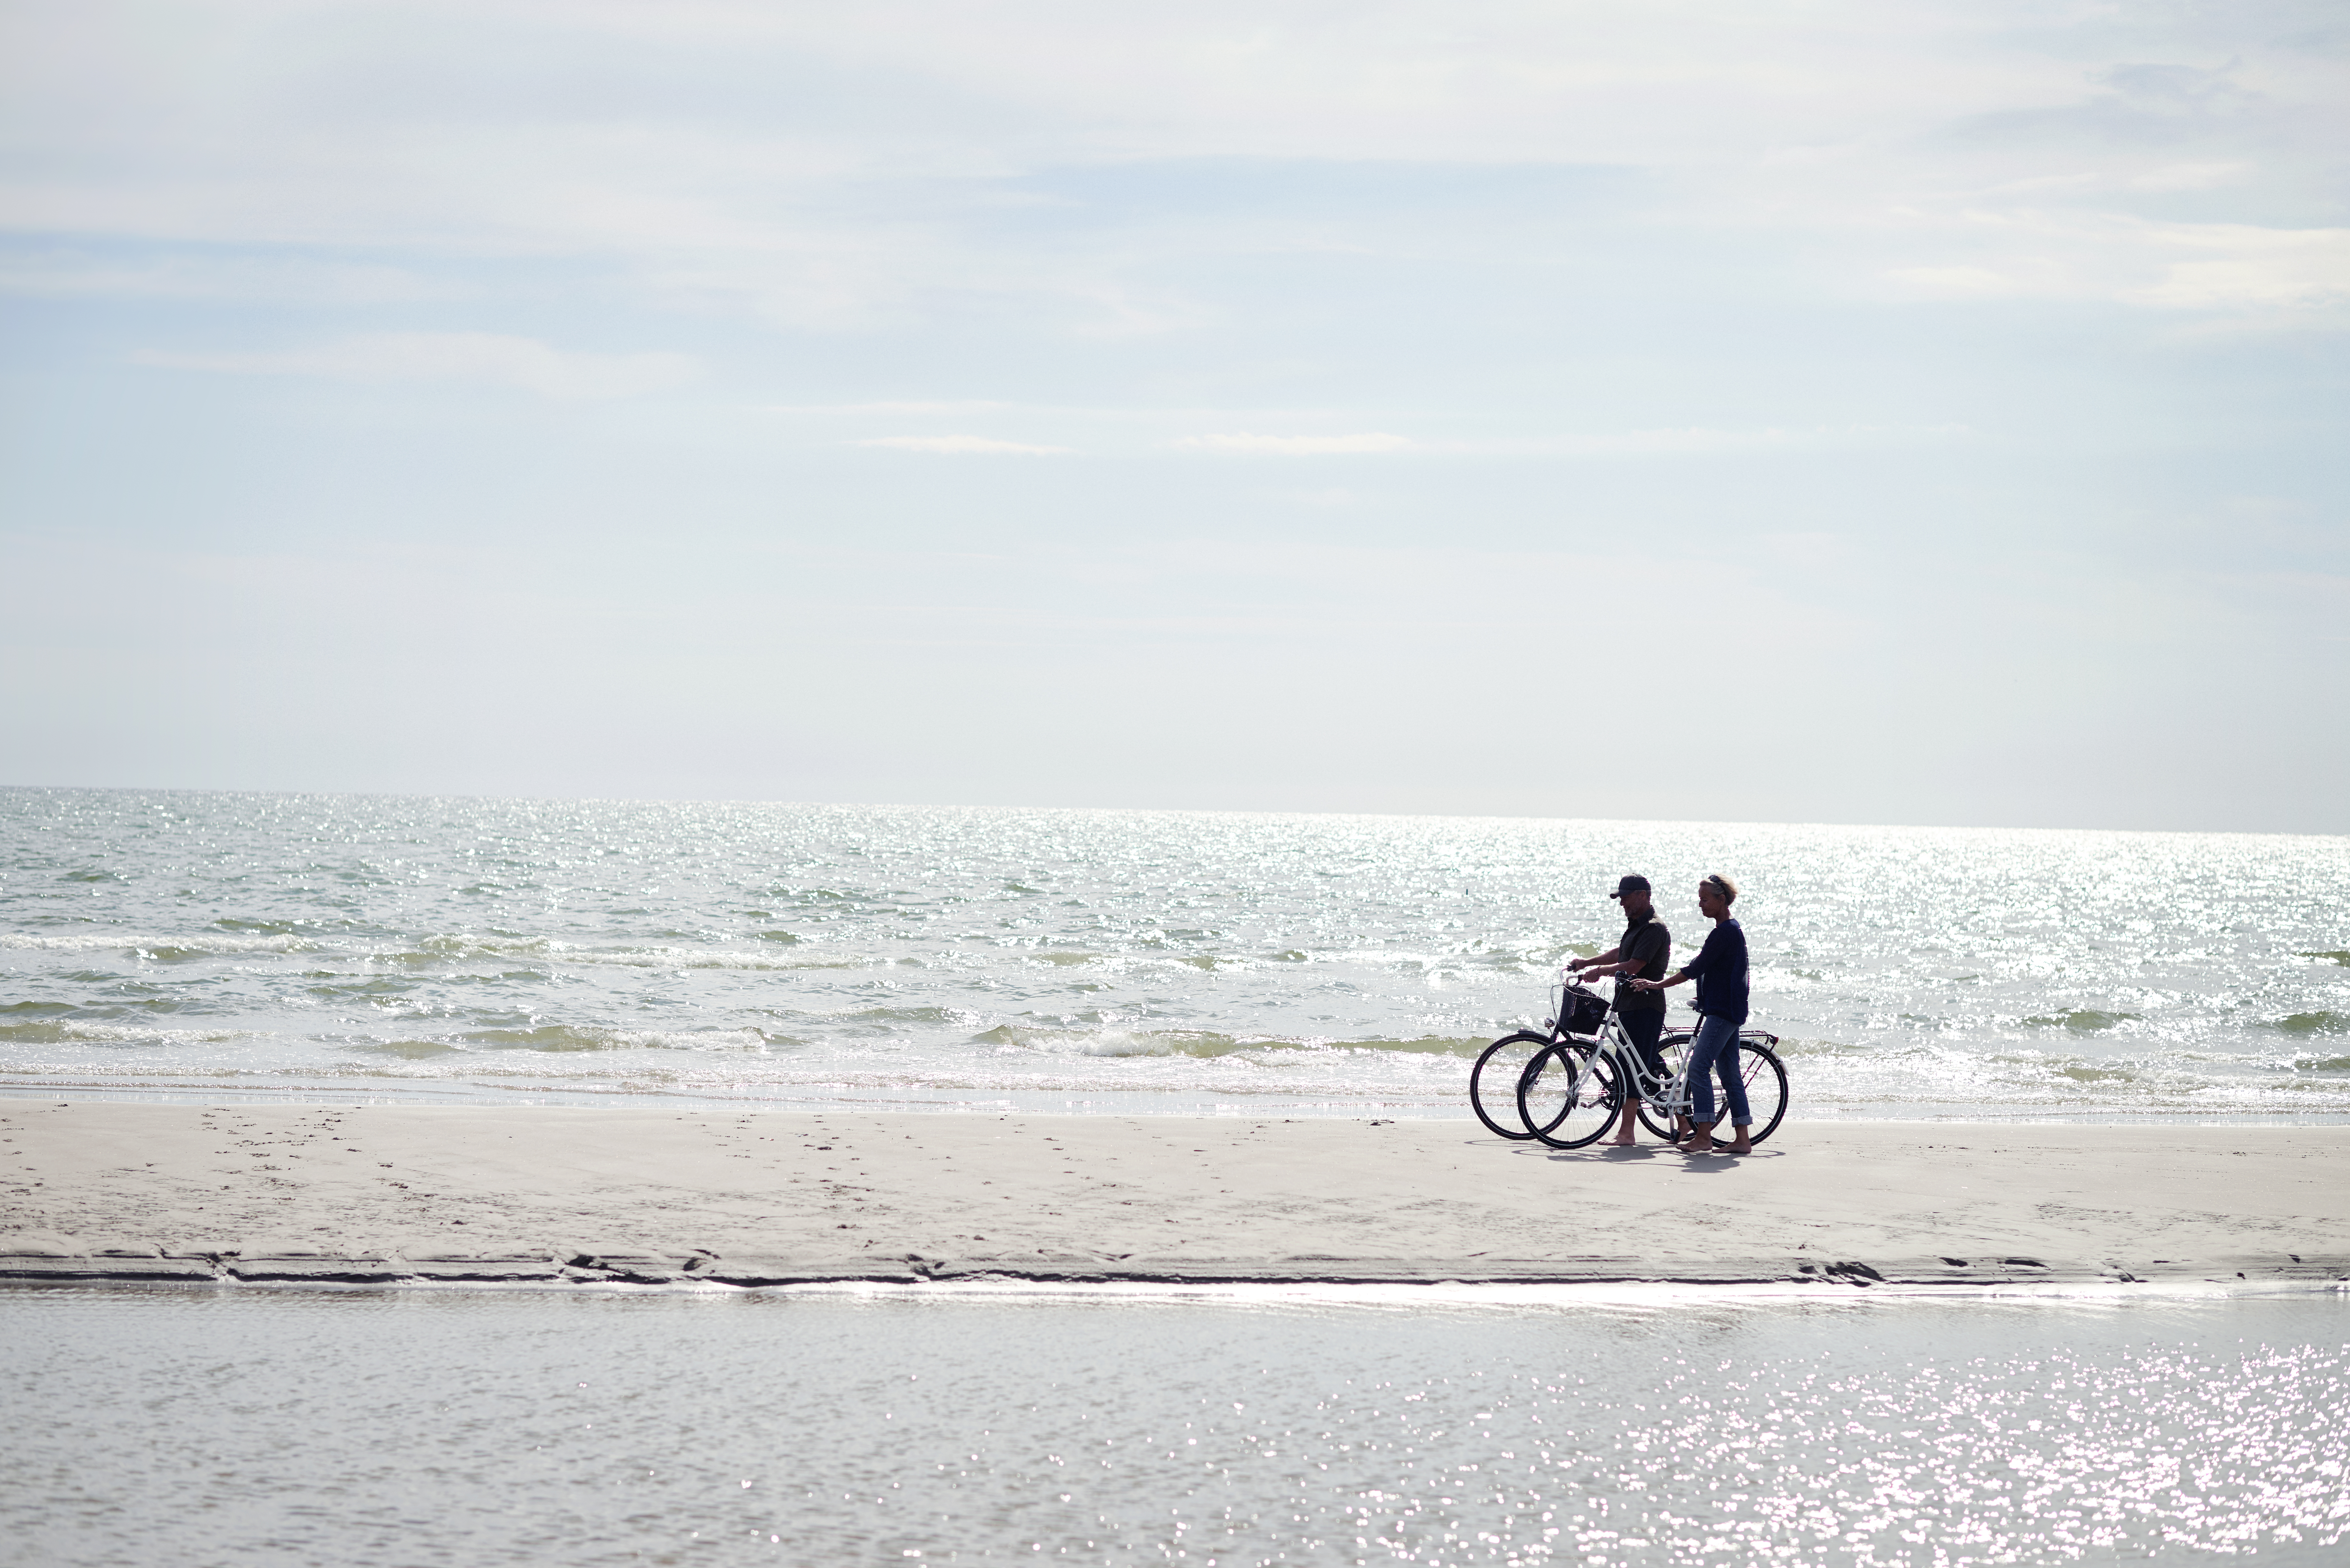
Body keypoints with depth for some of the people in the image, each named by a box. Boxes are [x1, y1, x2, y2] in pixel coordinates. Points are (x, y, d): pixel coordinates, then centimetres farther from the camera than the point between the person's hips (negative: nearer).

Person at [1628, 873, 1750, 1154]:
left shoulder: (1725, 932, -15)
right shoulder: (1733, 930, 17)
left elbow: (1697, 969, -17)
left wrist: (1659, 985, -12)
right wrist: (1706, 998, 29)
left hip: (1723, 1012, -11)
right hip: (1728, 1010, 11)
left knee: (1699, 1067, -13)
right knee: (1729, 1073, 9)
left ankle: (1704, 1136, -16)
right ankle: (1743, 1140, 9)